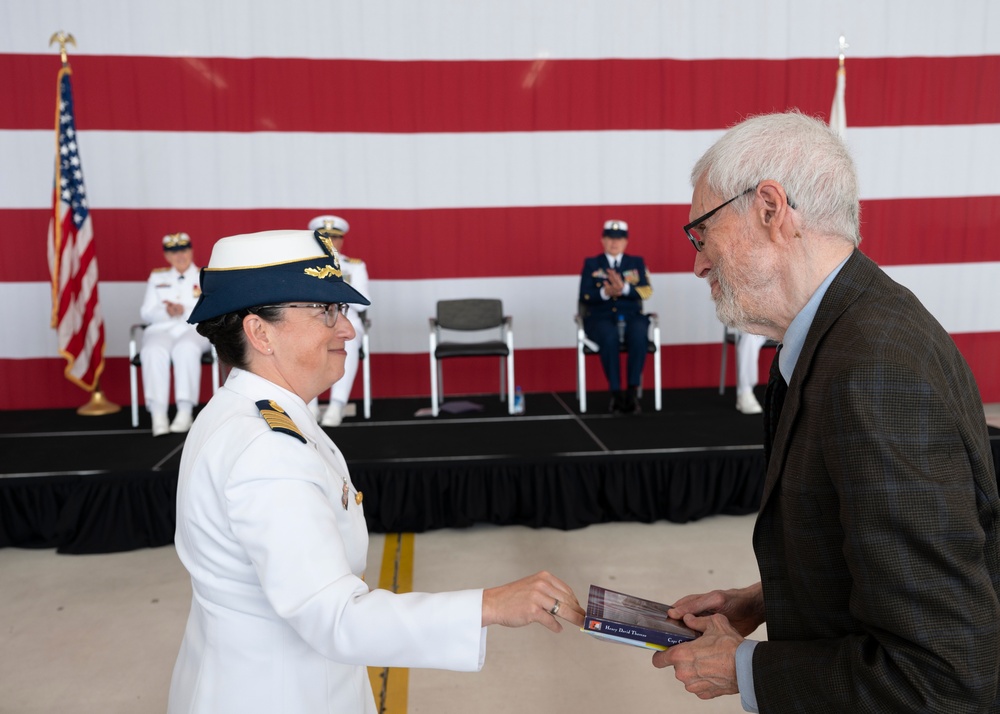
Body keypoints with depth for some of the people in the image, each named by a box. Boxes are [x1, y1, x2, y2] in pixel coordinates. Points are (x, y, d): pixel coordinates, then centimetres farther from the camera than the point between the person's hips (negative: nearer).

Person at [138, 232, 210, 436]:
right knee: (154, 351, -34)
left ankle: (185, 412, -37)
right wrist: (167, 312, -8)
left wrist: (184, 311, -15)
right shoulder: (157, 277, 22)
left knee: (185, 349, -37)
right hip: (161, 329, 2)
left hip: (195, 329, -2)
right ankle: (158, 415, -38)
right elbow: (146, 313, 14)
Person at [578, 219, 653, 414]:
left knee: (639, 335, -34)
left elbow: (646, 291, -1)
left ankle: (633, 392, -27)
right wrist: (606, 292, -20)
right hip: (601, 318, -1)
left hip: (631, 317, 1)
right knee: (610, 337, -37)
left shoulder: (637, 262, 14)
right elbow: (585, 296, -1)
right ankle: (616, 393, -30)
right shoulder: (591, 264, 11)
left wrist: (624, 288, -20)